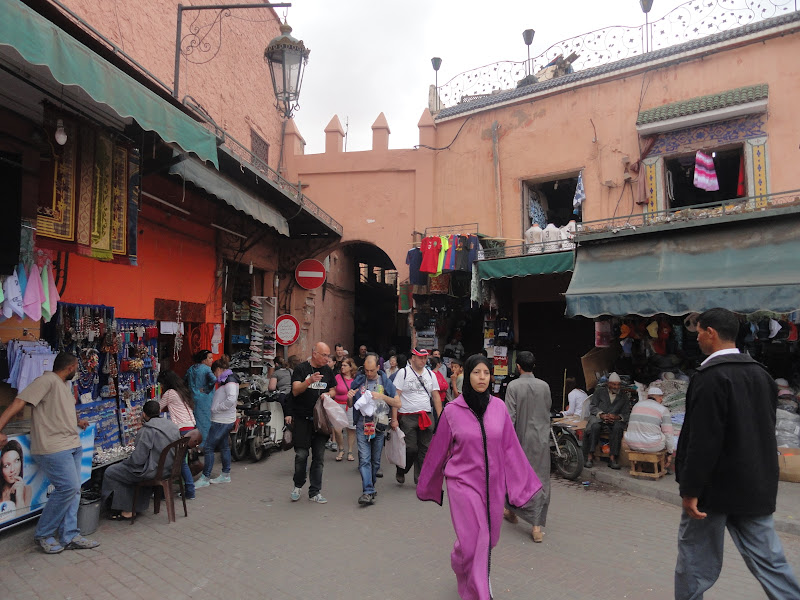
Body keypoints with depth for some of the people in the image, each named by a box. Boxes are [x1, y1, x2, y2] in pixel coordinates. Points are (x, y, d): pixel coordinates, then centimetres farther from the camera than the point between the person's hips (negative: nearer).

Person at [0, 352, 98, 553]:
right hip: (54, 448, -9)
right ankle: (43, 535, 5)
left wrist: (77, 422, 43)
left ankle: (69, 536, 13)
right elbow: (19, 403, -19)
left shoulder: (64, 386, 18)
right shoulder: (47, 380, -10)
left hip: (72, 445, 9)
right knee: (69, 487, -12)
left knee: (73, 490, 7)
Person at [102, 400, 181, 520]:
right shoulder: (173, 426, 2)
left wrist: (124, 462, 0)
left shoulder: (147, 431, -21)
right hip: (168, 468, 8)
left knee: (110, 473, 8)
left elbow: (138, 459, -21)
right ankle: (136, 507, 28)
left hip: (153, 471, -8)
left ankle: (126, 511, 15)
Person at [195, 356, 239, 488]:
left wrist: (217, 408, -18)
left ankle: (205, 478, 2)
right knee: (224, 446, 16)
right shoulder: (228, 379, 16)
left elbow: (231, 398, -28)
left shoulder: (229, 380, -16)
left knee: (209, 447, -5)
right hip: (225, 420, 10)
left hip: (221, 421, -10)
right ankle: (225, 475, 26)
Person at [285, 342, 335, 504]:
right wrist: (309, 381, -31)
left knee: (319, 457, 5)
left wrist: (327, 395, -3)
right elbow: (295, 391, -14)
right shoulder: (301, 369, -4)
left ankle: (315, 492, 14)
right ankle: (298, 486, 22)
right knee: (301, 454, -2)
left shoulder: (327, 371, 11)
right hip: (302, 419, -4)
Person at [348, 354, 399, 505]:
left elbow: (397, 403, 2)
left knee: (375, 460, 10)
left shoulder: (385, 382, 3)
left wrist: (382, 397, -12)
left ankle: (370, 486, 28)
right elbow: (350, 405, 14)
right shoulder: (358, 381, 6)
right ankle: (368, 492, -12)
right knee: (364, 459, -10)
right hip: (362, 425, 0)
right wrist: (349, 398, -9)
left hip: (379, 426, 0)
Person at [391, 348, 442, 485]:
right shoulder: (403, 373, -2)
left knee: (425, 449, 4)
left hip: (426, 417, 4)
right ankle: (400, 472, 21)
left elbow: (436, 397, 14)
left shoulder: (430, 375, 12)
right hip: (407, 418, -4)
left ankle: (420, 478, 18)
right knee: (411, 449, -5)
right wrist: (394, 419, -12)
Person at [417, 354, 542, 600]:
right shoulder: (452, 410, -9)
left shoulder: (498, 407, -2)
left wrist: (524, 482, 4)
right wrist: (426, 485, 10)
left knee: (487, 540, 15)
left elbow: (510, 447, 3)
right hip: (464, 483, -3)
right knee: (472, 542, -5)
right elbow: (438, 451, 1)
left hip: (493, 485, 3)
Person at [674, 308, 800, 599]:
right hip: (757, 486, 7)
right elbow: (766, 430, 13)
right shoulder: (761, 374, 6)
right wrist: (759, 476, 21)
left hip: (717, 486, -7)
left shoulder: (711, 376, -20)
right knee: (767, 558, 14)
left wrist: (690, 489, -17)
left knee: (697, 556, 8)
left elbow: (704, 441, -23)